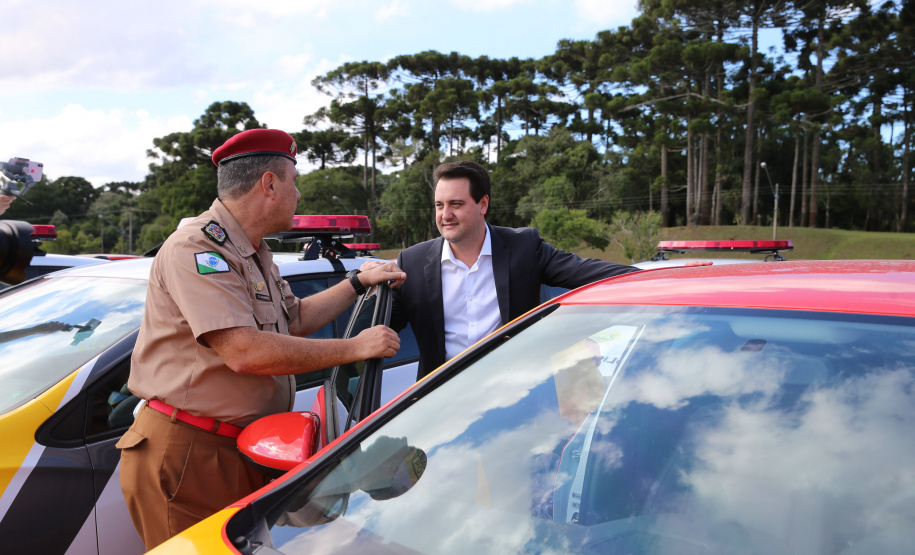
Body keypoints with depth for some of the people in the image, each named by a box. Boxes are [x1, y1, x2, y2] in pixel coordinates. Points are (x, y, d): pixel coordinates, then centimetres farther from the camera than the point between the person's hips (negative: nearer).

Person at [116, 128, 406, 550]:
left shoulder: (255, 255, 14)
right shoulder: (196, 247, -19)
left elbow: (295, 320, 26)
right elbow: (245, 352, -28)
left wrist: (357, 282, 22)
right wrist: (355, 347, -21)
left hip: (243, 450, 9)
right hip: (186, 456, -9)